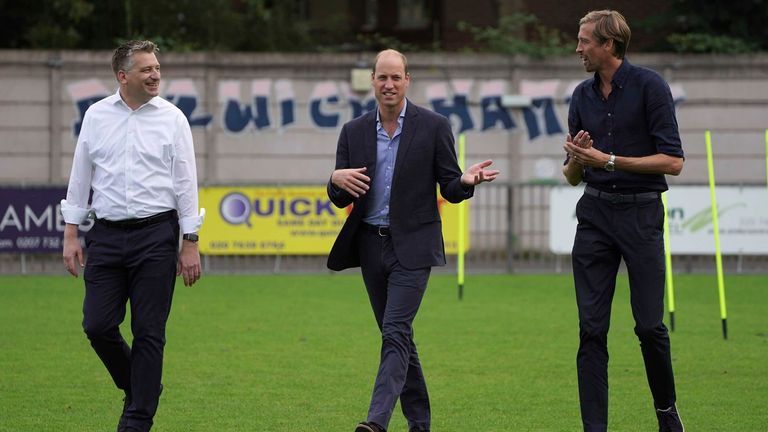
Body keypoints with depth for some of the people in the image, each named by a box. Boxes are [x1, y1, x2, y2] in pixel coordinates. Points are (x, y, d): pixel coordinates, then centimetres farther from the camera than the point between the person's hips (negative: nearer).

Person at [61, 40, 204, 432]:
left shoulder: (171, 118, 1)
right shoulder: (96, 116, 6)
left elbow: (186, 183, 1)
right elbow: (80, 177, 10)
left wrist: (190, 244, -2)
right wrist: (71, 234, 5)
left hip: (156, 236, -2)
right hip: (106, 234, 2)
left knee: (149, 333, -2)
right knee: (97, 326, -2)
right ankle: (141, 389, 22)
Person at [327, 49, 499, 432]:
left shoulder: (433, 127, -3)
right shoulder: (354, 132, 7)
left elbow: (449, 188, 0)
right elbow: (340, 199, 7)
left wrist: (466, 181, -23)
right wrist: (337, 180, -17)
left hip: (411, 245, -4)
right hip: (371, 244, 4)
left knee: (395, 333, -15)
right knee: (398, 337, 10)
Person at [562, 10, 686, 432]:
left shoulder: (649, 86, -7)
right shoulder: (583, 96, 11)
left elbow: (673, 161, -11)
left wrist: (608, 160, -15)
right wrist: (577, 158, -7)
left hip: (640, 213, -5)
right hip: (594, 215, 5)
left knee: (649, 325, -2)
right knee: (591, 329, -1)